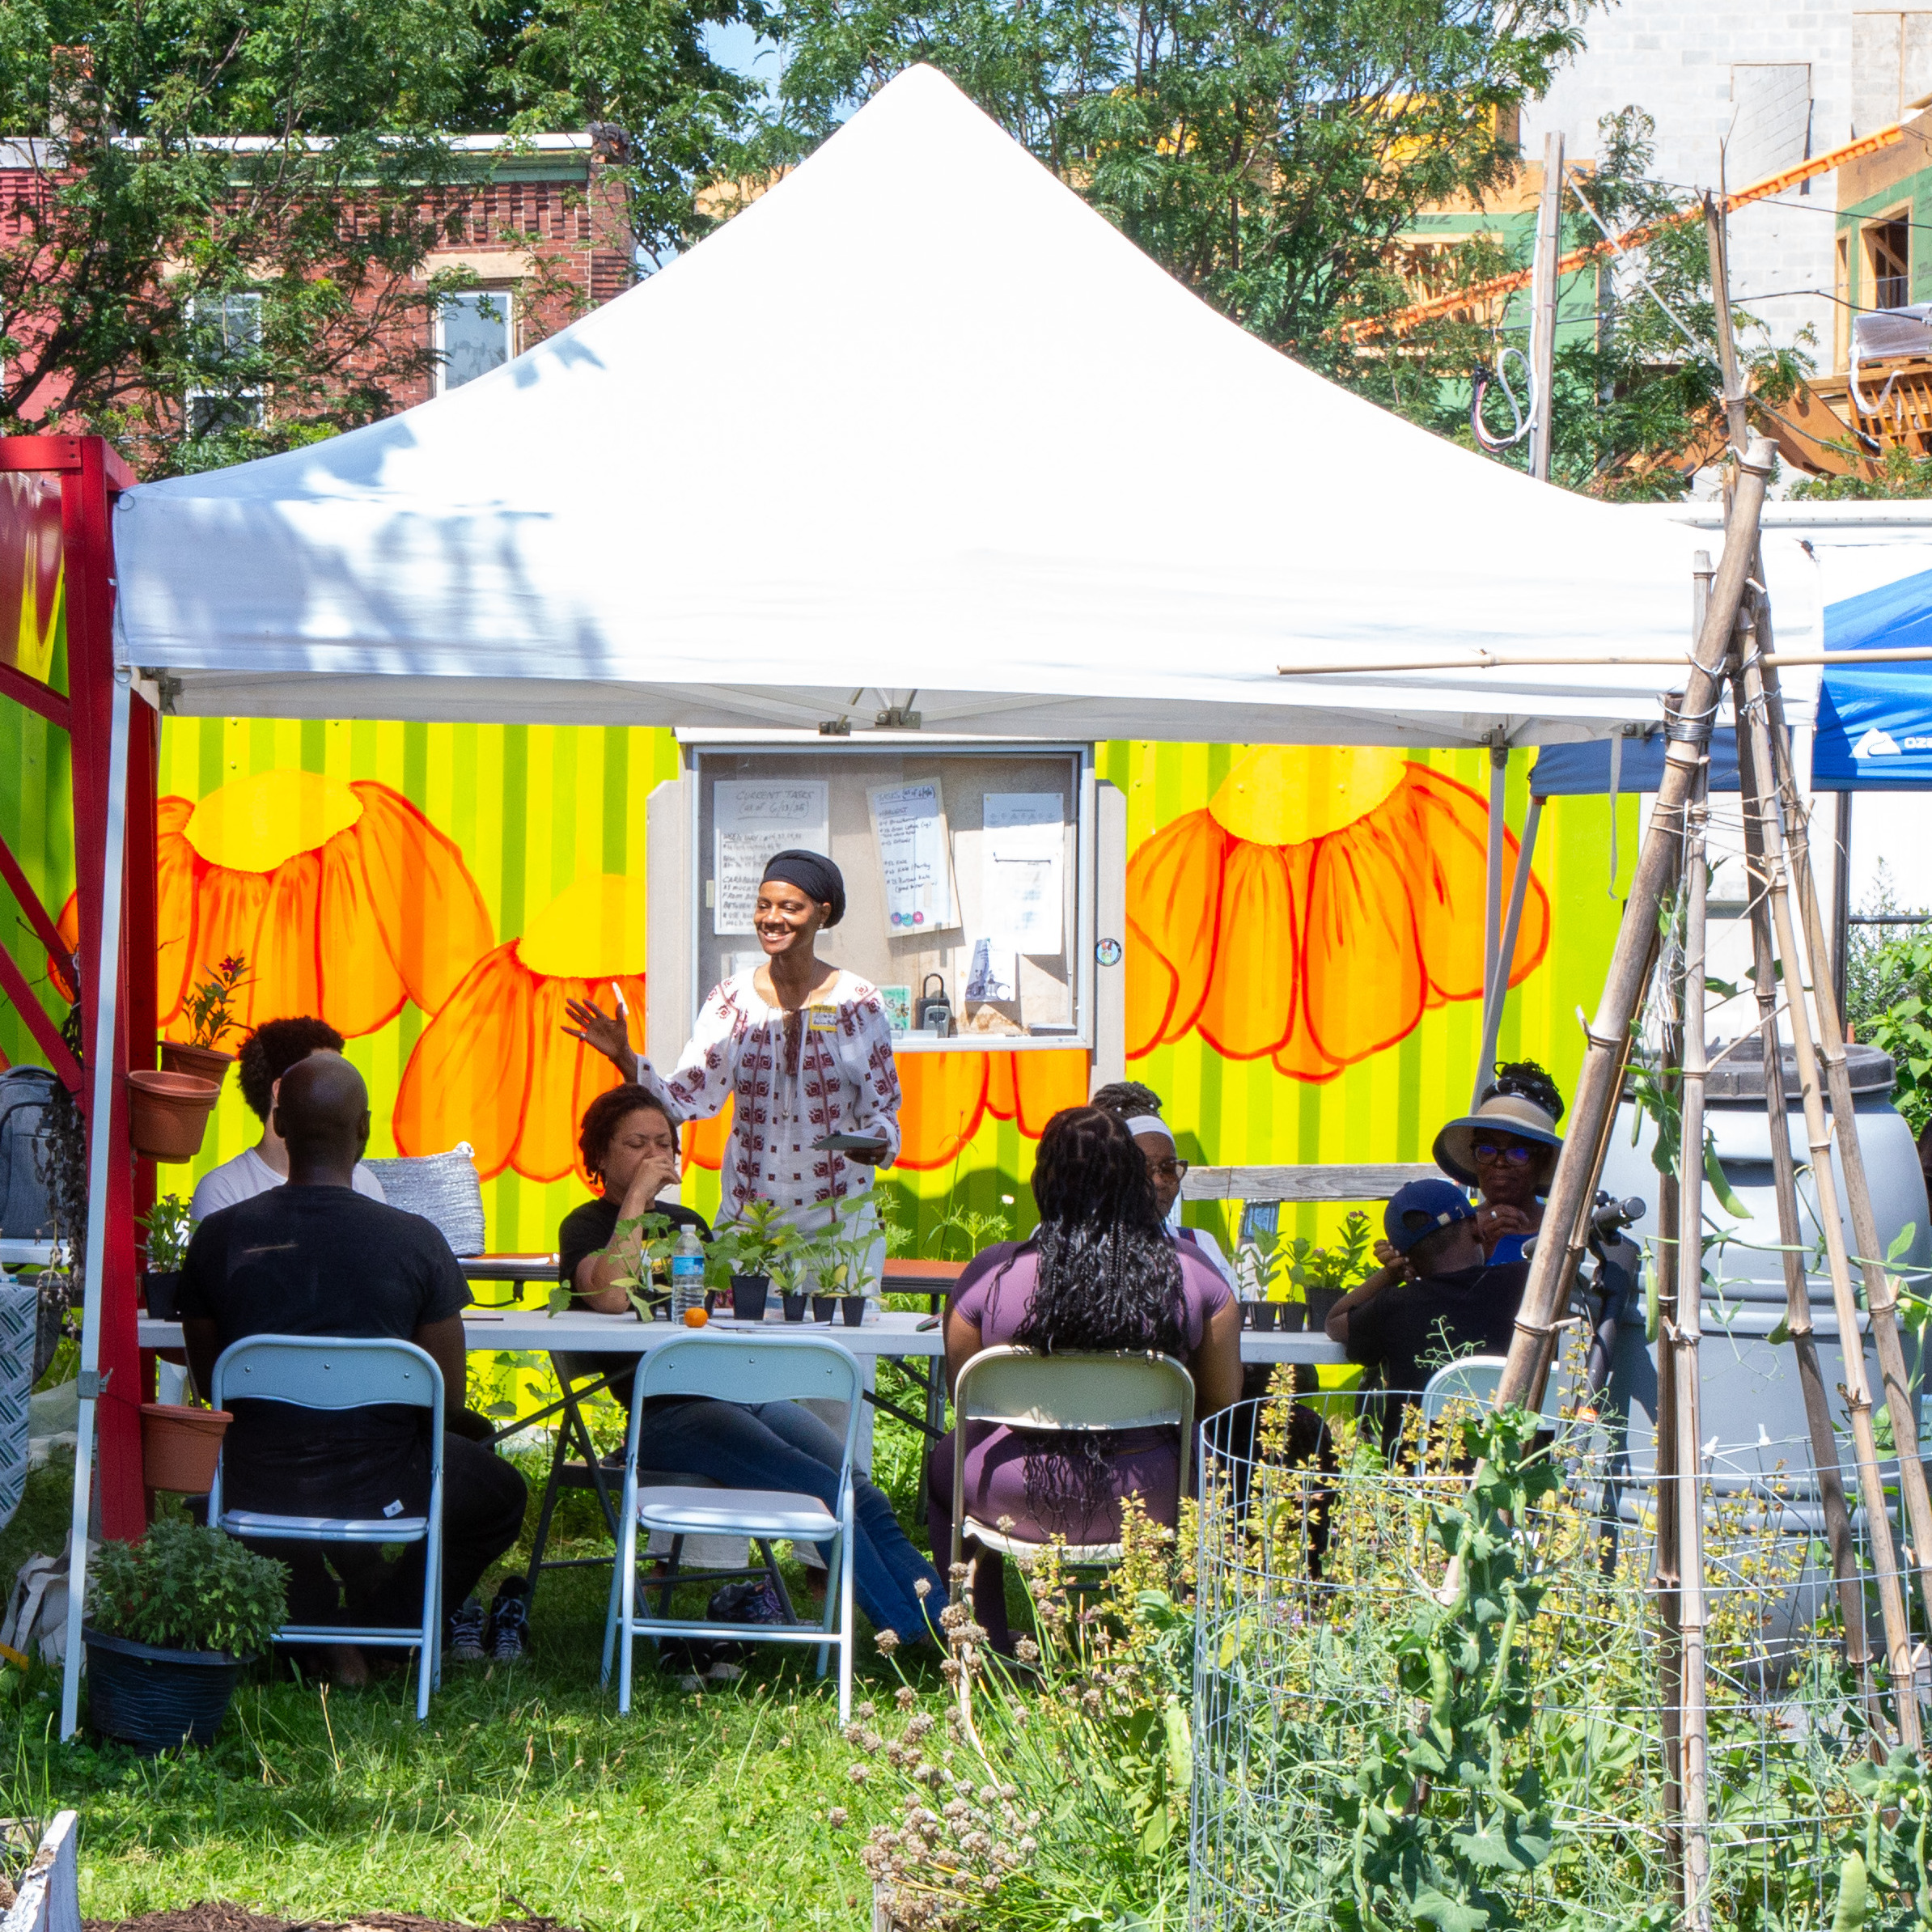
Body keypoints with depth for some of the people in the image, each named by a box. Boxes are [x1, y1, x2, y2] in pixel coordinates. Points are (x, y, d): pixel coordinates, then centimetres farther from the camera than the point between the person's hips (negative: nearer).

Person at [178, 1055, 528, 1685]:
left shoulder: (219, 1236, -6)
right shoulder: (414, 1242, -13)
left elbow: (210, 1382, 7)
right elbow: (448, 1397, -5)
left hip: (255, 1493, 2)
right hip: (377, 1494, -2)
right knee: (500, 1492, 30)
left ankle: (316, 1625, 25)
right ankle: (381, 1626, 16)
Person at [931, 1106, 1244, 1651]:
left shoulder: (992, 1273, -13)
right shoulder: (1192, 1275, -11)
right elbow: (1221, 1402, -1)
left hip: (1018, 1503, -1)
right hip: (1147, 1504, 1)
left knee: (946, 1463, 34)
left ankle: (989, 1644, 37)